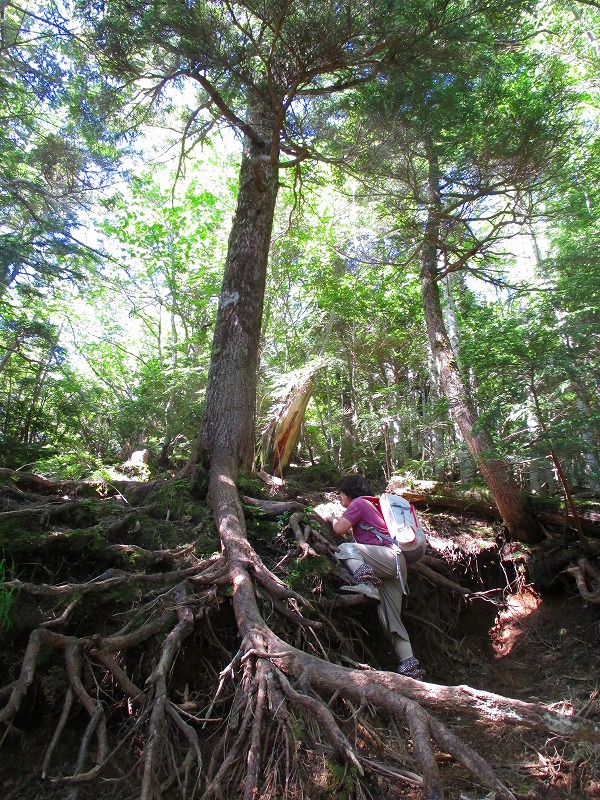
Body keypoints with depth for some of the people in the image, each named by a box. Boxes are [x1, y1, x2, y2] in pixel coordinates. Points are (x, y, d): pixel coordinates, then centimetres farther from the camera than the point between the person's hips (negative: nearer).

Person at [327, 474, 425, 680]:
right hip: (394, 565, 10)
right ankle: (409, 665, 3)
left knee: (345, 548, -26)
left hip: (389, 556, -10)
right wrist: (338, 520, 29)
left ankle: (367, 583, -44)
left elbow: (340, 530, -5)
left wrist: (333, 519, 15)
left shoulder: (358, 503, 2)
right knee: (391, 618, 7)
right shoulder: (371, 506, 31)